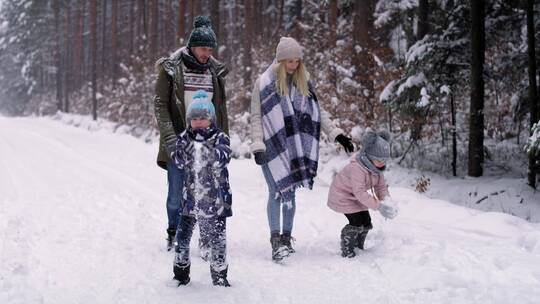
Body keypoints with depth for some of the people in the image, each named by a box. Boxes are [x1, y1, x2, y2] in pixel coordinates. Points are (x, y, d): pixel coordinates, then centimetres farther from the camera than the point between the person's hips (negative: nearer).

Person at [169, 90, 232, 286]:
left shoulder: (220, 138, -3)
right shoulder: (185, 138, 4)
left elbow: (223, 158, -20)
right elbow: (177, 161, -6)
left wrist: (210, 150, -36)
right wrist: (185, 150, -24)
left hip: (215, 198, -2)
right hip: (190, 196, 2)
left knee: (217, 237, 1)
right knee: (183, 235, 7)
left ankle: (220, 275, 16)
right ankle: (181, 273, 24)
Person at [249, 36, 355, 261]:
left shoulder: (304, 82, 10)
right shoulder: (264, 82, -3)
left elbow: (318, 112, 14)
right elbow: (256, 117, -3)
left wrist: (336, 134, 6)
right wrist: (257, 145, -11)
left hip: (295, 148, 4)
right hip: (272, 147, -4)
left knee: (289, 193, 8)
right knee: (276, 192, -8)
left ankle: (286, 239, 16)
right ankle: (275, 240, -5)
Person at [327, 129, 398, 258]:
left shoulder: (376, 168, -8)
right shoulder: (357, 168, -37)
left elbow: (381, 186, -3)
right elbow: (360, 192, -40)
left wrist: (386, 200, -23)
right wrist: (378, 205, -41)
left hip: (357, 198, 9)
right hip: (343, 196, -9)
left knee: (366, 222, 9)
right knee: (356, 222, -18)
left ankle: (359, 247, 30)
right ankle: (347, 251, -4)